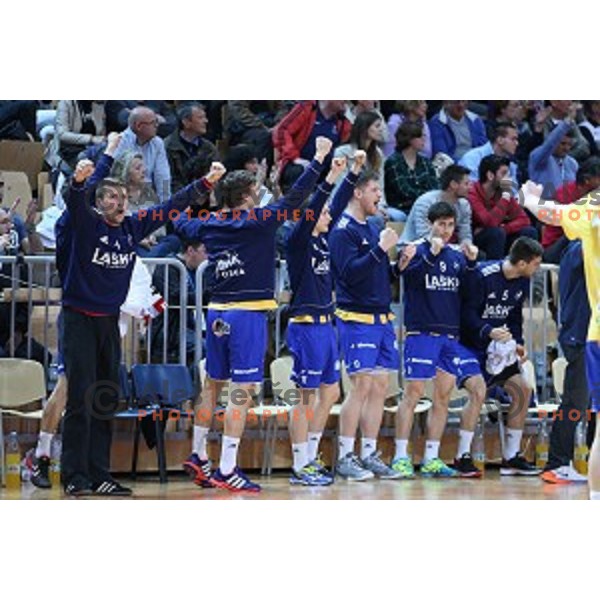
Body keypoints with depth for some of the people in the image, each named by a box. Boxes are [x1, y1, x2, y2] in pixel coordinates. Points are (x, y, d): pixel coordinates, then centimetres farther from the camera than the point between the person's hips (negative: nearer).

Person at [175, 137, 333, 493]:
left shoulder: (210, 225, 7)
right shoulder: (258, 222, -9)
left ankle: (199, 457, 26)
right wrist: (319, 159, -3)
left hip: (218, 313, 7)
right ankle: (226, 471, -7)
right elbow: (296, 198, -11)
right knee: (243, 391, -5)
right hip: (248, 315, -6)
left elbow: (182, 225, 27)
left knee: (213, 384, 18)